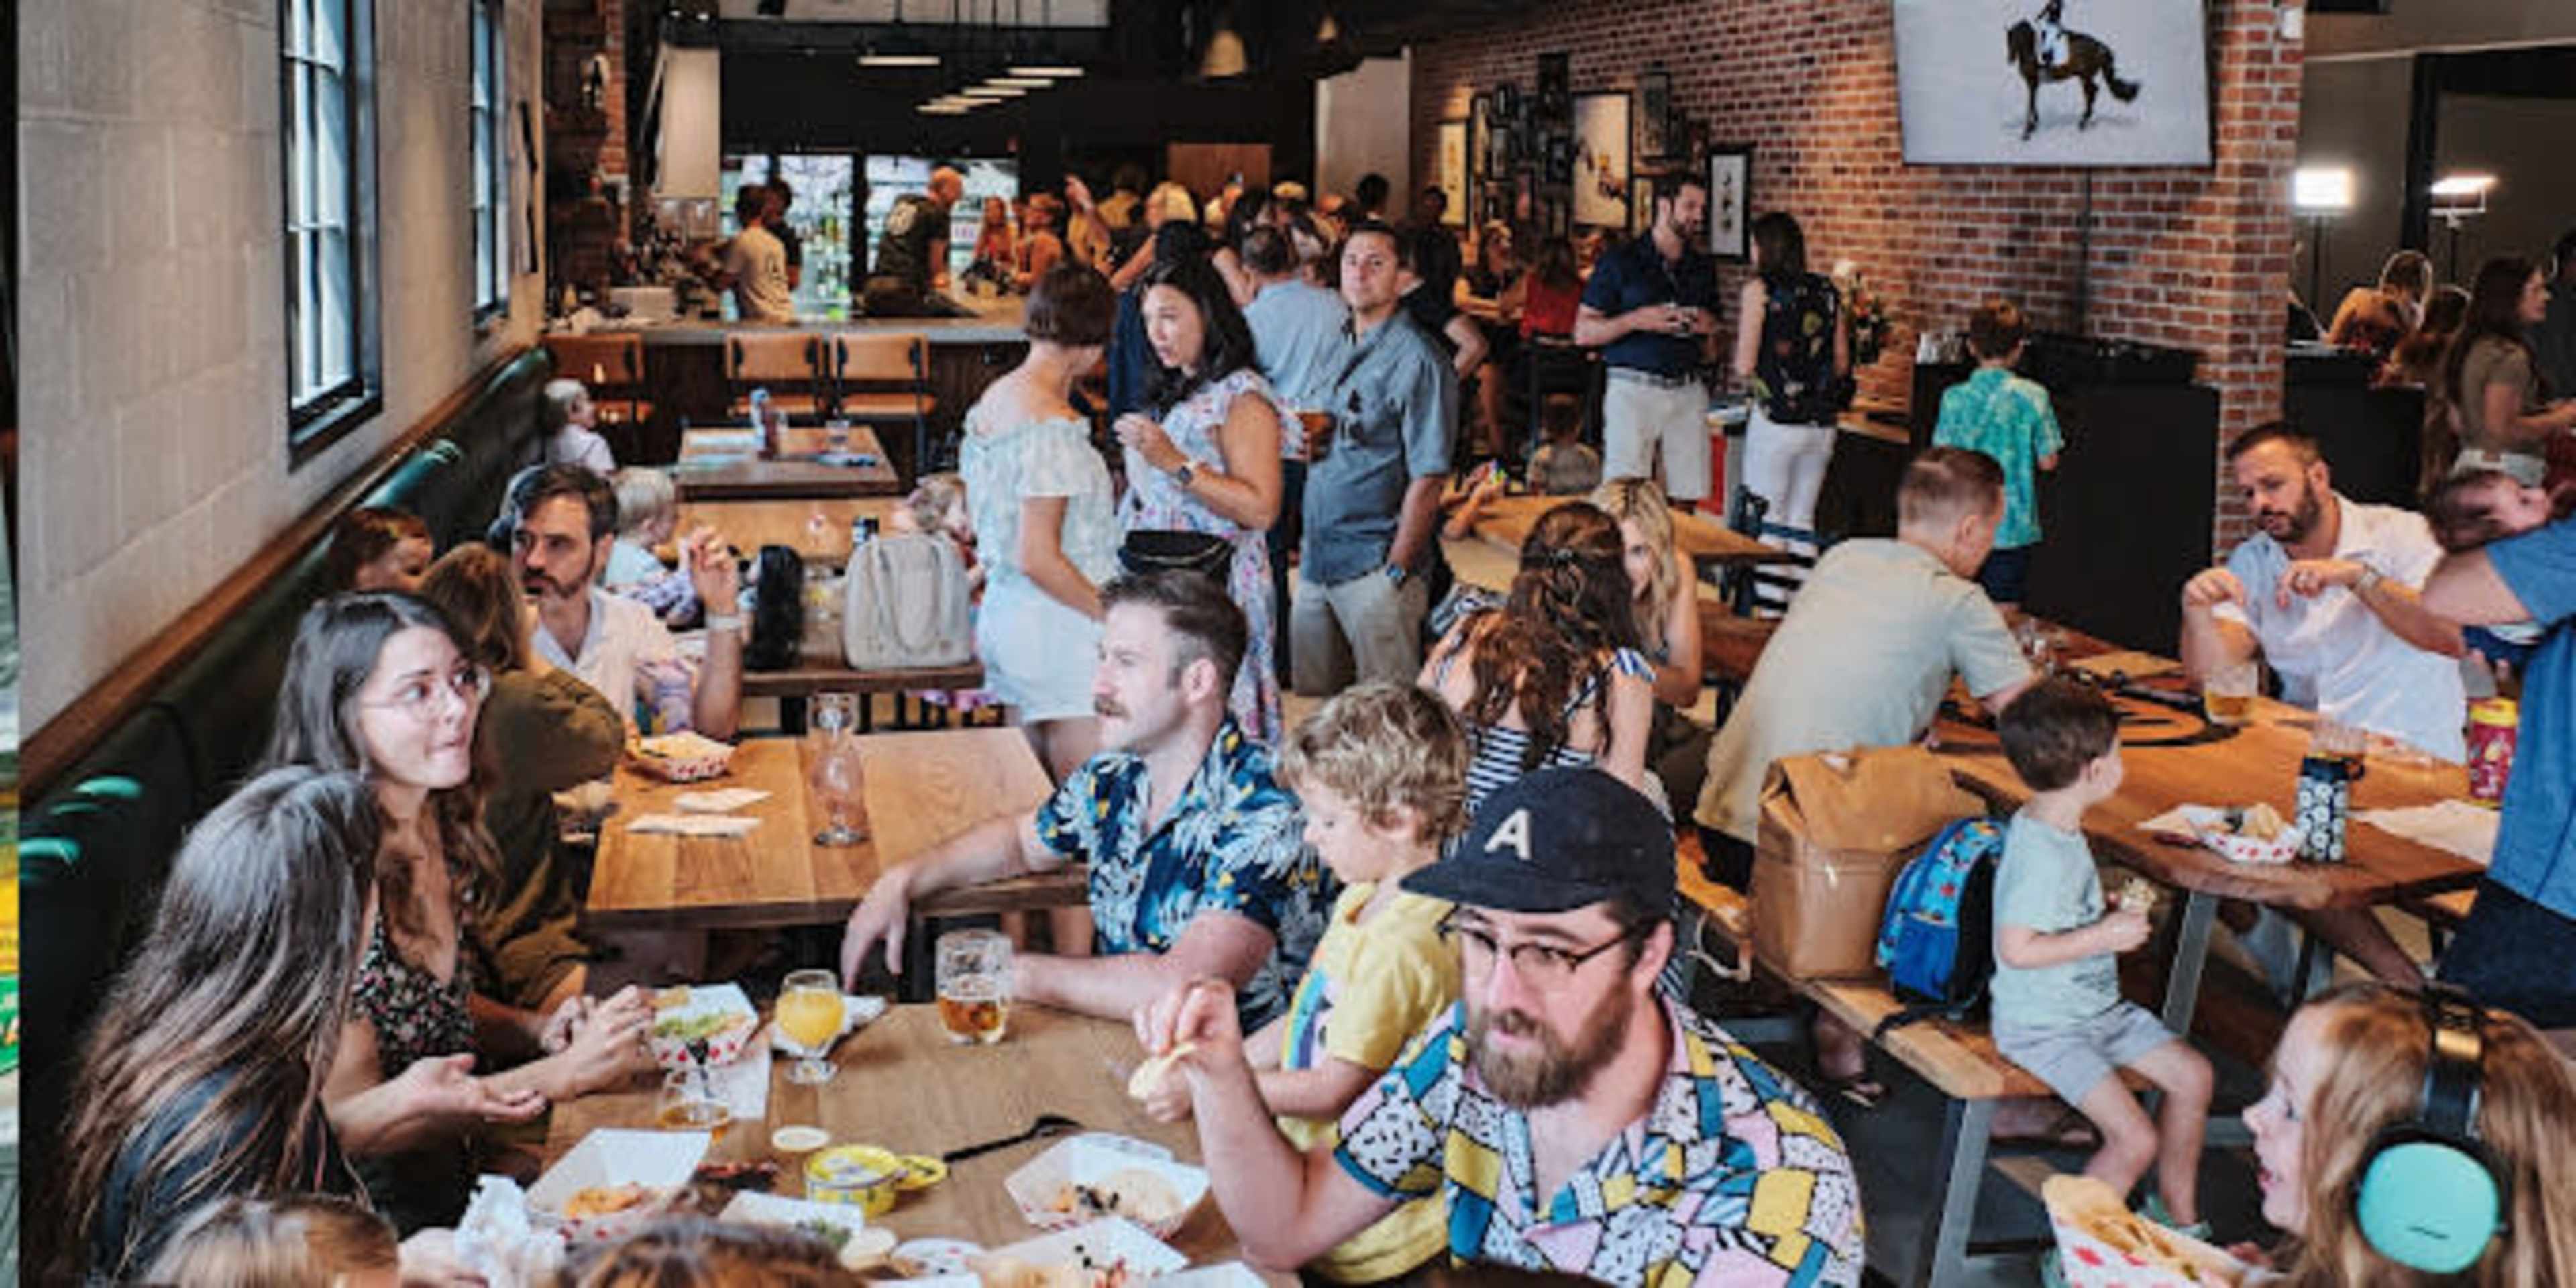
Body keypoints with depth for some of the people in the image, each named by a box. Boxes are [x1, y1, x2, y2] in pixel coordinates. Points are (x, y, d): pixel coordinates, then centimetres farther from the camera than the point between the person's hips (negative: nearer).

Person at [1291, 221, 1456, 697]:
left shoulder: (1415, 359, -10)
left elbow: (1428, 479, -14)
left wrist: (1396, 571, -16)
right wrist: (1307, 444, 0)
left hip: (1374, 566, -8)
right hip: (1318, 560, 8)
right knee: (1311, 699, 12)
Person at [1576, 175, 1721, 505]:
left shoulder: (1704, 267, 16)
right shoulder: (1620, 262, 1)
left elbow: (1710, 346, 24)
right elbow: (1583, 333, -3)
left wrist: (1710, 326, 1)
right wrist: (1637, 320, -16)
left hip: (1688, 391, 4)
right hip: (1634, 389, -4)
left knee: (1685, 501, 1)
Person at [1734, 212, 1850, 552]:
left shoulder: (1760, 289, -6)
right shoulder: (1827, 292, 8)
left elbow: (1745, 367, -9)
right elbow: (1842, 364, 10)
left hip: (1776, 420, -5)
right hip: (1822, 424, 5)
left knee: (1767, 523, 3)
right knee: (1802, 520, 13)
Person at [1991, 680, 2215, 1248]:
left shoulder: (2059, 826, 4)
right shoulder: (2038, 854, -28)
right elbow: (2016, 948, -30)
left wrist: (2115, 912, 9)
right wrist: (2106, 936, -24)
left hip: (2098, 1006, 10)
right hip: (2044, 1025, -10)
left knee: (2192, 1075, 13)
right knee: (2136, 1142, -17)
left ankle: (2180, 1217, 30)